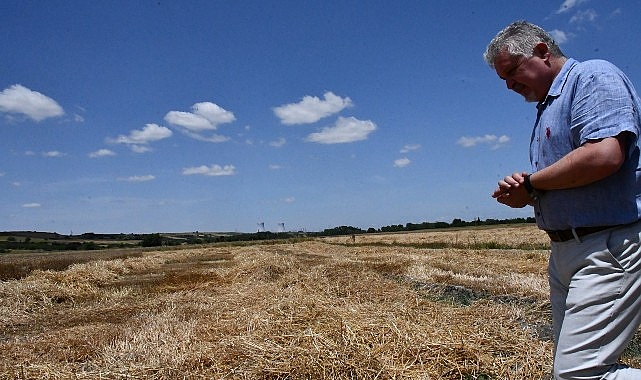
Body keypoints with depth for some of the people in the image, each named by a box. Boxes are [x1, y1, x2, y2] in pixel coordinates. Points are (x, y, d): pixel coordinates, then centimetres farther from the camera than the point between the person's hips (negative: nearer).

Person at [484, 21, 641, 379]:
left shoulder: (593, 76, -8)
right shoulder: (548, 108, 20)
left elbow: (604, 155, -27)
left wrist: (530, 182, -13)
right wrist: (523, 192, 0)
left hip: (611, 246, -10)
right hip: (567, 251, 10)